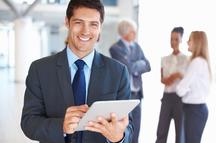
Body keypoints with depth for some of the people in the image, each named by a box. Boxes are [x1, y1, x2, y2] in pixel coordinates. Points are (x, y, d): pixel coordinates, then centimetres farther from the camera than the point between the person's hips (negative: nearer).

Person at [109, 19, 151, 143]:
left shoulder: (137, 46, 13)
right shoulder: (115, 48, -9)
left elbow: (147, 66, 5)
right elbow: (128, 67, -20)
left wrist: (134, 66, -10)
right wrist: (139, 64, -3)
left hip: (136, 94, 7)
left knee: (135, 130, 11)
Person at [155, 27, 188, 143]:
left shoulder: (186, 59, -2)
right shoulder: (165, 59, 11)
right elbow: (162, 79, 9)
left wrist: (178, 75, -16)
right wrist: (170, 78, -12)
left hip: (180, 97, -3)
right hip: (167, 96, 3)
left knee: (180, 131, 5)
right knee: (161, 131, 2)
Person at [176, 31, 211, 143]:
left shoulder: (197, 62, -17)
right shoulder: (203, 61, 12)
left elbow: (181, 88, -16)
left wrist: (180, 90, 4)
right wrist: (183, 89, 5)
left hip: (194, 109, -9)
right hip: (198, 107, 9)